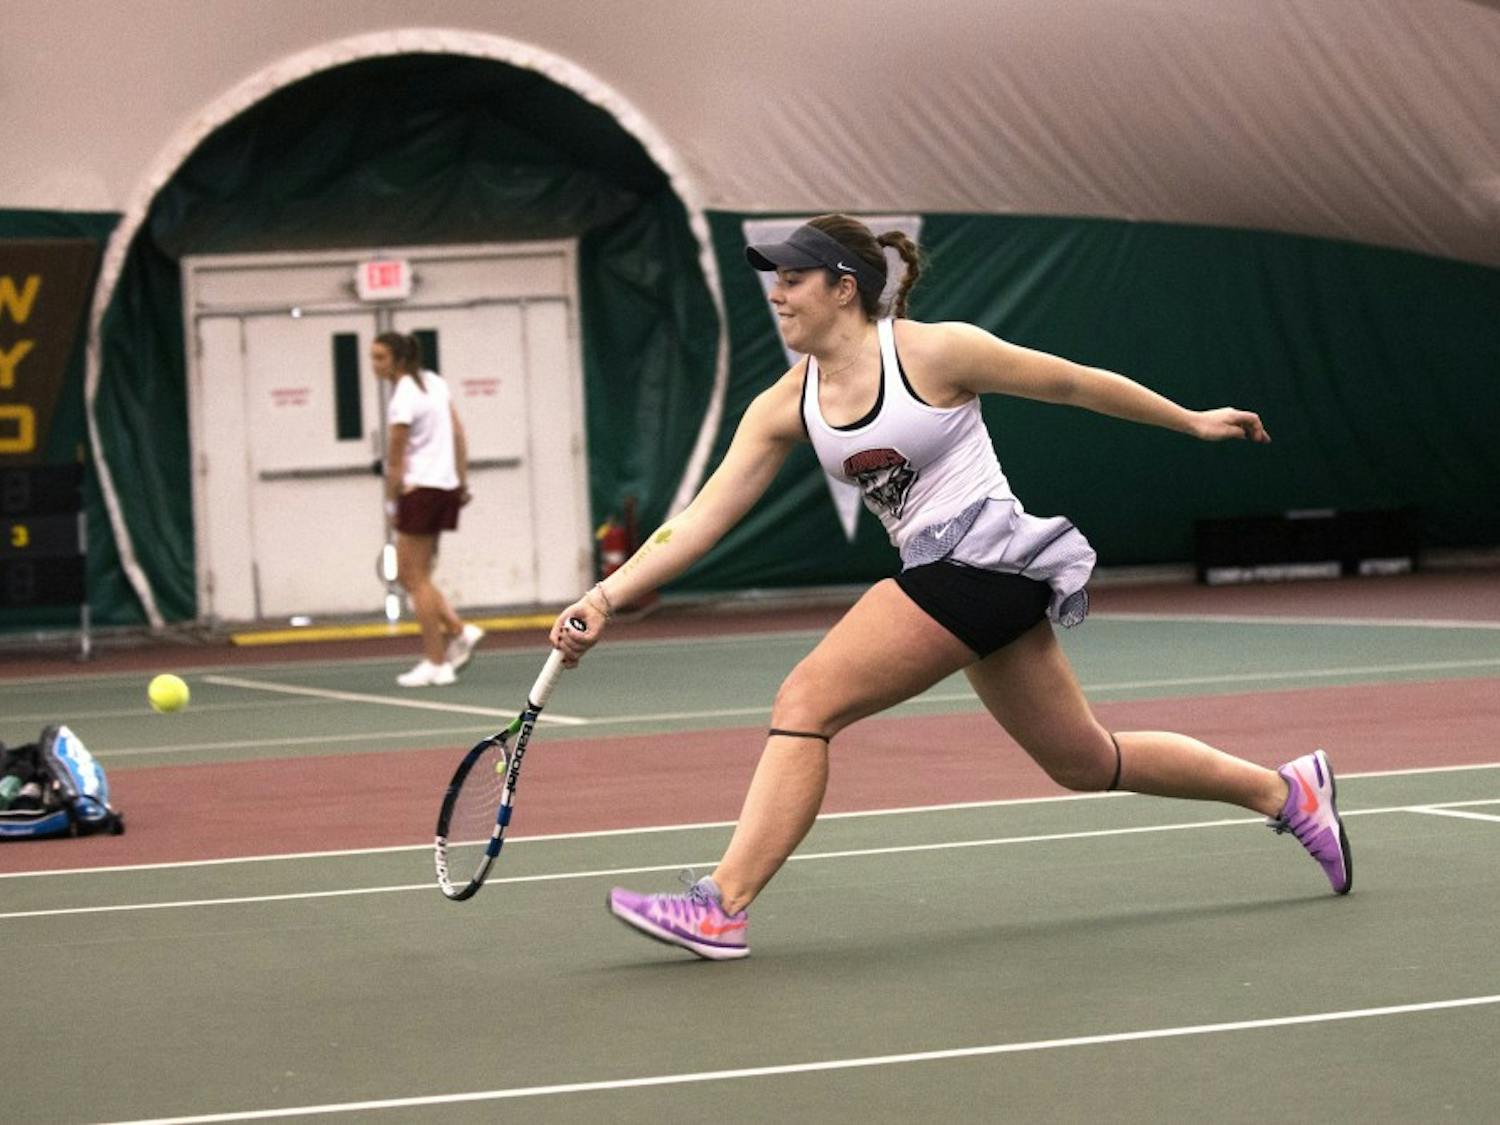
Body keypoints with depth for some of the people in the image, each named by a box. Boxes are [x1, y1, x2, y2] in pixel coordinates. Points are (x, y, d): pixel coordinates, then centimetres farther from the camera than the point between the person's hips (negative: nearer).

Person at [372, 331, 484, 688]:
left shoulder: (403, 399, -16)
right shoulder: (434, 382, 8)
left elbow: (395, 462, -12)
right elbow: (458, 435, 12)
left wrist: (391, 504, -3)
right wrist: (463, 482, 16)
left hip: (420, 488, -8)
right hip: (447, 485, 8)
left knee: (416, 578, -2)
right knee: (408, 575, 15)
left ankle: (436, 664, -1)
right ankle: (459, 631, 7)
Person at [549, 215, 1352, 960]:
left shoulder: (933, 353, -12)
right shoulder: (785, 407, 6)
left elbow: (1075, 383, -1)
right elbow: (702, 519, 2)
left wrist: (1193, 422, 8)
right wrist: (605, 598, -9)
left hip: (981, 557, -8)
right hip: (940, 572, 8)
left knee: (806, 701, -17)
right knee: (1084, 761, 17)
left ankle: (722, 908, -17)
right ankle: (1287, 791, 33)